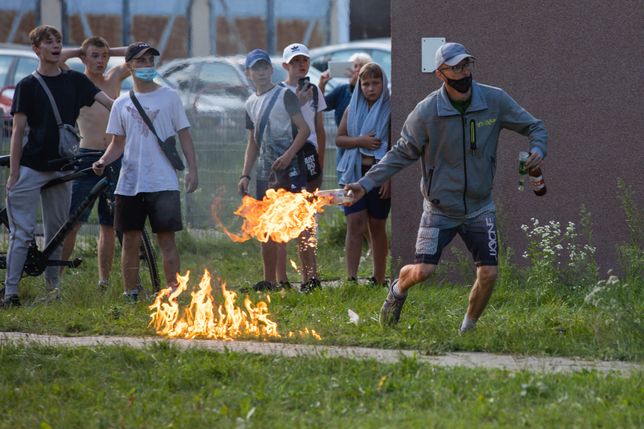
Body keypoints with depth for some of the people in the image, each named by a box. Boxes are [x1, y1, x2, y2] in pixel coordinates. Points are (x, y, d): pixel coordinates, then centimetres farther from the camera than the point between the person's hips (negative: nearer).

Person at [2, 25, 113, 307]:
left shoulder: (75, 81, 8)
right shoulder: (27, 85, -2)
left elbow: (108, 102, -2)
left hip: (59, 168, 4)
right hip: (30, 168, -4)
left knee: (57, 231, 10)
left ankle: (52, 285, 18)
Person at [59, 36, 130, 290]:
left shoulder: (114, 79, 12)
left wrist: (111, 51, 11)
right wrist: (77, 52, 2)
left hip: (114, 160, 4)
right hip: (86, 159, -4)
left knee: (109, 225, 7)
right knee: (71, 222, -9)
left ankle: (104, 281, 12)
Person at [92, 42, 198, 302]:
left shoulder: (169, 97, 5)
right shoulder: (122, 104, 10)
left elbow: (184, 135, 4)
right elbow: (118, 143, 14)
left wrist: (192, 170, -6)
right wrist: (103, 161, -5)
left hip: (163, 182, -2)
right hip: (129, 183, 3)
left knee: (167, 239, -4)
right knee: (130, 241, 4)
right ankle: (131, 297, 10)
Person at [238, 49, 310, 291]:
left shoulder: (284, 96, -3)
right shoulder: (251, 103, 17)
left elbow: (304, 129, -9)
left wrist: (288, 155, -22)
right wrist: (245, 175, 12)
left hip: (286, 169, -7)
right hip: (264, 172, 7)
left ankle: (281, 280, -11)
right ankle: (269, 280, 14)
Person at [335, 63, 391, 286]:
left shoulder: (389, 110, -1)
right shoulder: (352, 109, 10)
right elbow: (339, 139, 11)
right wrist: (360, 141, -9)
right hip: (354, 173, 2)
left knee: (377, 227, 7)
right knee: (355, 225, -7)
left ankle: (379, 279, 14)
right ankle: (351, 278, -12)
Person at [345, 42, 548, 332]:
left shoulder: (495, 101, -8)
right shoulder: (425, 112, -14)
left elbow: (534, 127, 4)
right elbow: (402, 154, -4)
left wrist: (538, 149, -18)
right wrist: (366, 184, -13)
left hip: (480, 208, 2)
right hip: (440, 208, -2)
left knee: (488, 273, -8)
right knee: (423, 271, -12)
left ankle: (468, 330, 17)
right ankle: (399, 288, 26)